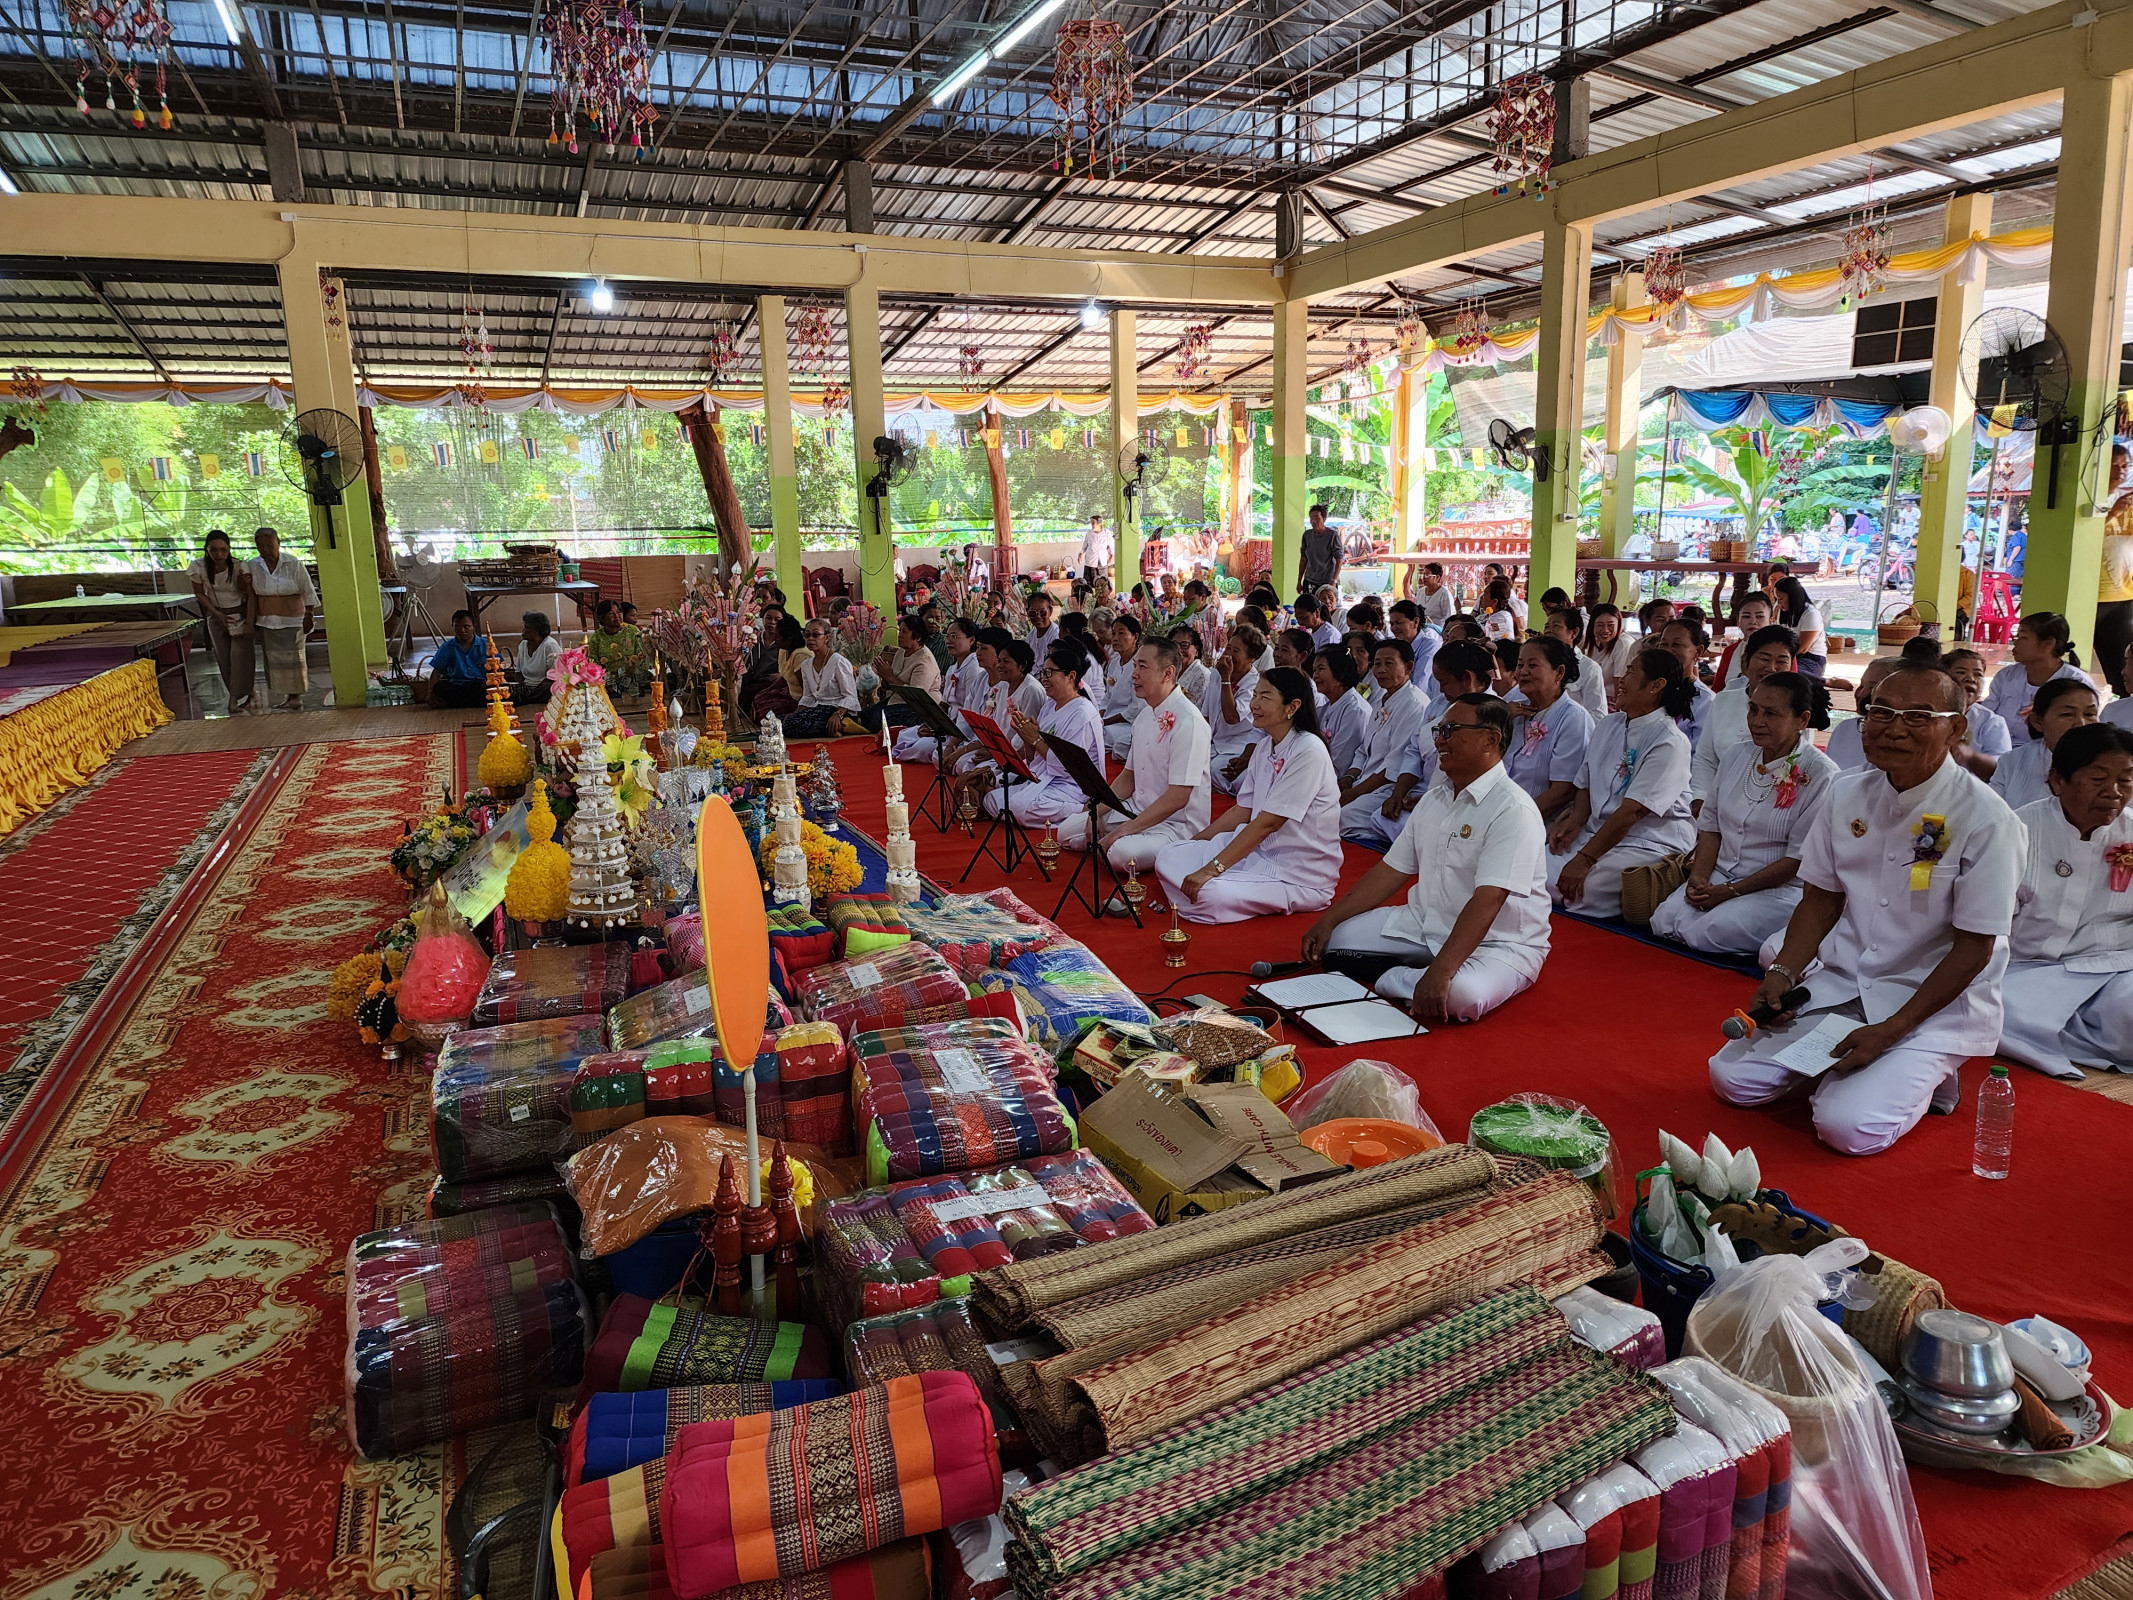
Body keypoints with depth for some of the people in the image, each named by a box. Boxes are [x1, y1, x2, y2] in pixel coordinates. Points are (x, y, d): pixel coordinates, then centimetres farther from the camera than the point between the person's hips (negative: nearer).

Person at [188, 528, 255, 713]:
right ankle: (246, 693, 11)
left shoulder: (239, 567, -19)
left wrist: (249, 622, -19)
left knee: (240, 655, -10)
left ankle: (235, 698, -4)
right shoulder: (199, 567, -13)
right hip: (216, 616, 3)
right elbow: (199, 593, 0)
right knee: (224, 658, 2)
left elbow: (250, 595, -16)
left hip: (240, 614, -3)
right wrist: (217, 614, -8)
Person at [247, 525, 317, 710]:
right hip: (267, 622, 3)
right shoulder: (252, 566, 5)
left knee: (293, 658, -2)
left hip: (292, 621, -3)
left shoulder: (293, 564, -5)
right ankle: (283, 697, 7)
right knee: (274, 660, 2)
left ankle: (296, 696, 5)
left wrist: (309, 616, -7)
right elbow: (250, 594, 18)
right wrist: (246, 585, -5)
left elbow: (308, 591, -2)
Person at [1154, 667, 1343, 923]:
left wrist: (1212, 868, -27)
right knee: (1168, 856, -6)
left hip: (1301, 873, -8)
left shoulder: (1308, 752, -19)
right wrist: (1192, 844, 7)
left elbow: (1267, 823, -24)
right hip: (1258, 850, 8)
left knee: (1210, 895, -29)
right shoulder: (1264, 747, 8)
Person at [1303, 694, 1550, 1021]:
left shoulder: (1512, 809, -20)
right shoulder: (1434, 798, 8)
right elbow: (1392, 870, 9)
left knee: (1461, 994, -37)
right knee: (1336, 937, -5)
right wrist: (1327, 921, 1)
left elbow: (1487, 900, -30)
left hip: (1498, 942, -7)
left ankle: (1393, 980, -11)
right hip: (1427, 923, 7)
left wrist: (1440, 972, -39)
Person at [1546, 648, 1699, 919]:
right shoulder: (1608, 726, 12)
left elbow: (1632, 811, -19)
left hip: (1649, 843, -7)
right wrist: (1575, 821, -7)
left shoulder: (1669, 742, -14)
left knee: (1574, 889, -25)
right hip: (1598, 832, 7)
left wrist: (1585, 858, -22)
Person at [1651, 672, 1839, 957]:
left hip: (1781, 888, -5)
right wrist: (1699, 878, -7)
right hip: (1720, 874, 5)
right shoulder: (1738, 755, 8)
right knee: (1664, 920, -19)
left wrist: (1731, 891, -14)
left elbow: (1799, 859, -12)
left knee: (1711, 933, -27)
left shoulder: (1819, 773, -11)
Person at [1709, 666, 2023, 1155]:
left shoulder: (1986, 819, -16)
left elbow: (1974, 948, -14)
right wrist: (1781, 974, -6)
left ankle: (1917, 1075, 9)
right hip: (1840, 984, 5)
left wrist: (1891, 1030, -19)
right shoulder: (1848, 794, 1)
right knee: (1734, 1078, -7)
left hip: (1936, 1004, -5)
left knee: (1847, 1126, -22)